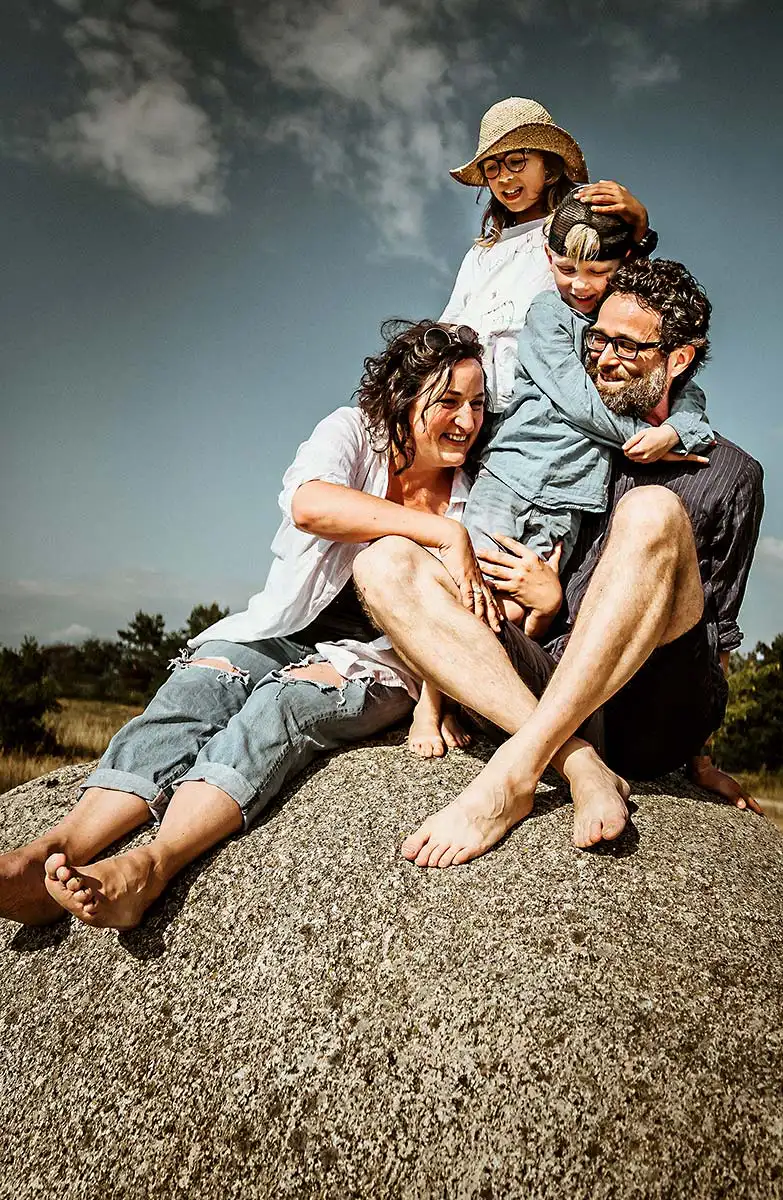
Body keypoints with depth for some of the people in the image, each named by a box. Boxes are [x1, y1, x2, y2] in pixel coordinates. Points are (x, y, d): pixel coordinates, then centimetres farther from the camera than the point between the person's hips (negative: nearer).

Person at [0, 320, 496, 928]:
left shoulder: (472, 497, 6)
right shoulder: (353, 433, -1)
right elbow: (308, 504, -25)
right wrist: (444, 533, -30)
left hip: (375, 658, 0)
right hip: (281, 631, 1)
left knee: (282, 704, -32)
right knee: (197, 685, -29)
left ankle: (148, 867, -50)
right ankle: (57, 849, -42)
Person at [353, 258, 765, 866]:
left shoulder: (731, 473, 12)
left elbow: (715, 640, 10)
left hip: (660, 714, -3)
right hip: (555, 693, 3)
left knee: (652, 512, -28)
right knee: (386, 562, -14)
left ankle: (514, 773, -32)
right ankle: (581, 767, -27)